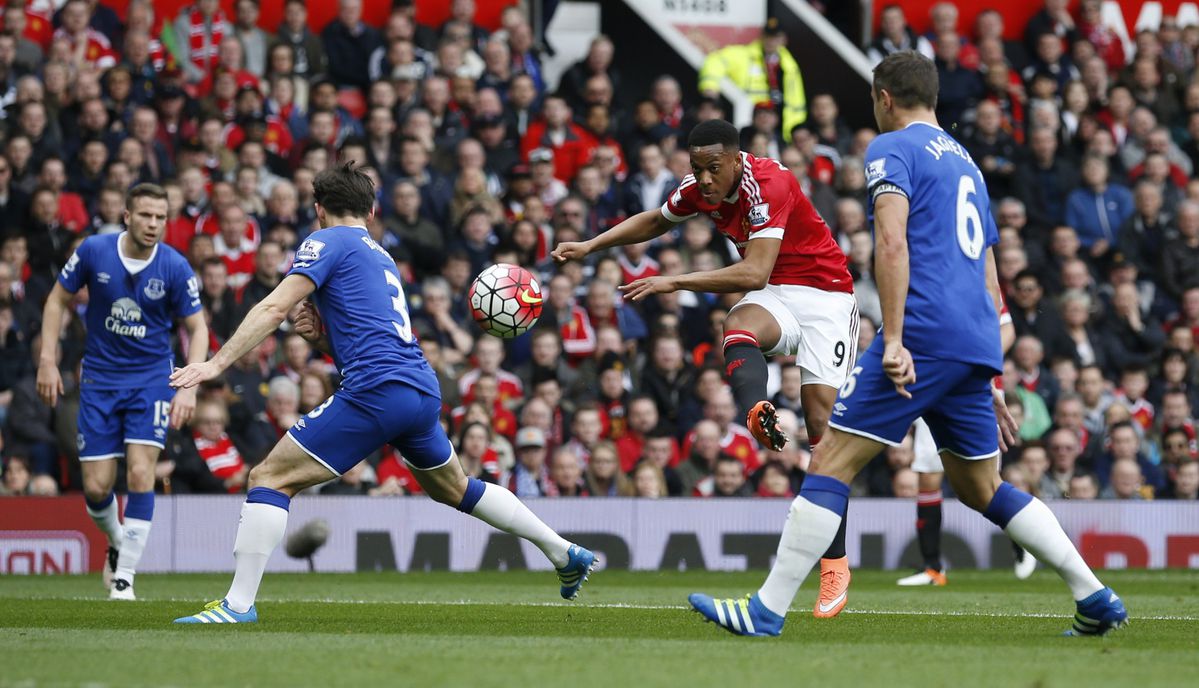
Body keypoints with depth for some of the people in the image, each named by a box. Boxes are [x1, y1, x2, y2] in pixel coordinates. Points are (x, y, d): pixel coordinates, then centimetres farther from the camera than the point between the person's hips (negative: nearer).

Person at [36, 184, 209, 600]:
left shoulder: (175, 268, -12)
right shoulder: (93, 252, -10)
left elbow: (197, 328, -3)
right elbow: (58, 300, 4)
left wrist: (190, 388, -15)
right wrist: (48, 361, -3)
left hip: (152, 378, -1)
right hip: (100, 378, 1)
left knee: (140, 473, -17)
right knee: (96, 487, -2)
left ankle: (125, 575, -7)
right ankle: (117, 544, 31)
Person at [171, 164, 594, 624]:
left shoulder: (328, 242, 2)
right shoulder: (380, 257, 27)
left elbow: (274, 309, -11)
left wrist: (216, 364, -14)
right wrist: (323, 336, 15)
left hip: (377, 392, -8)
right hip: (424, 391, 8)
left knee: (270, 479, -7)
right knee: (455, 489, 31)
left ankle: (239, 604, -17)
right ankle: (564, 553, 37)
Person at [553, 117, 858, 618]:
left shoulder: (768, 184, -23)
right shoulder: (700, 188, 0)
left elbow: (754, 273, -30)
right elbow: (656, 221, 23)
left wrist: (674, 283, -30)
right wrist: (590, 246, 15)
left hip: (825, 294, -5)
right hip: (775, 298, 5)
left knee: (820, 415, -15)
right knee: (739, 329, -33)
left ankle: (834, 565, -12)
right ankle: (755, 412, -67)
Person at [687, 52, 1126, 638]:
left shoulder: (892, 149, 1)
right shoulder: (965, 162, 26)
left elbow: (892, 244, -15)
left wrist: (893, 340, -22)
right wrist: (987, 379, 30)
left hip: (926, 330, -8)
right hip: (977, 345, 8)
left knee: (831, 461, -7)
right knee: (980, 487, 19)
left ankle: (767, 611, -13)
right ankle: (1096, 599, 14)